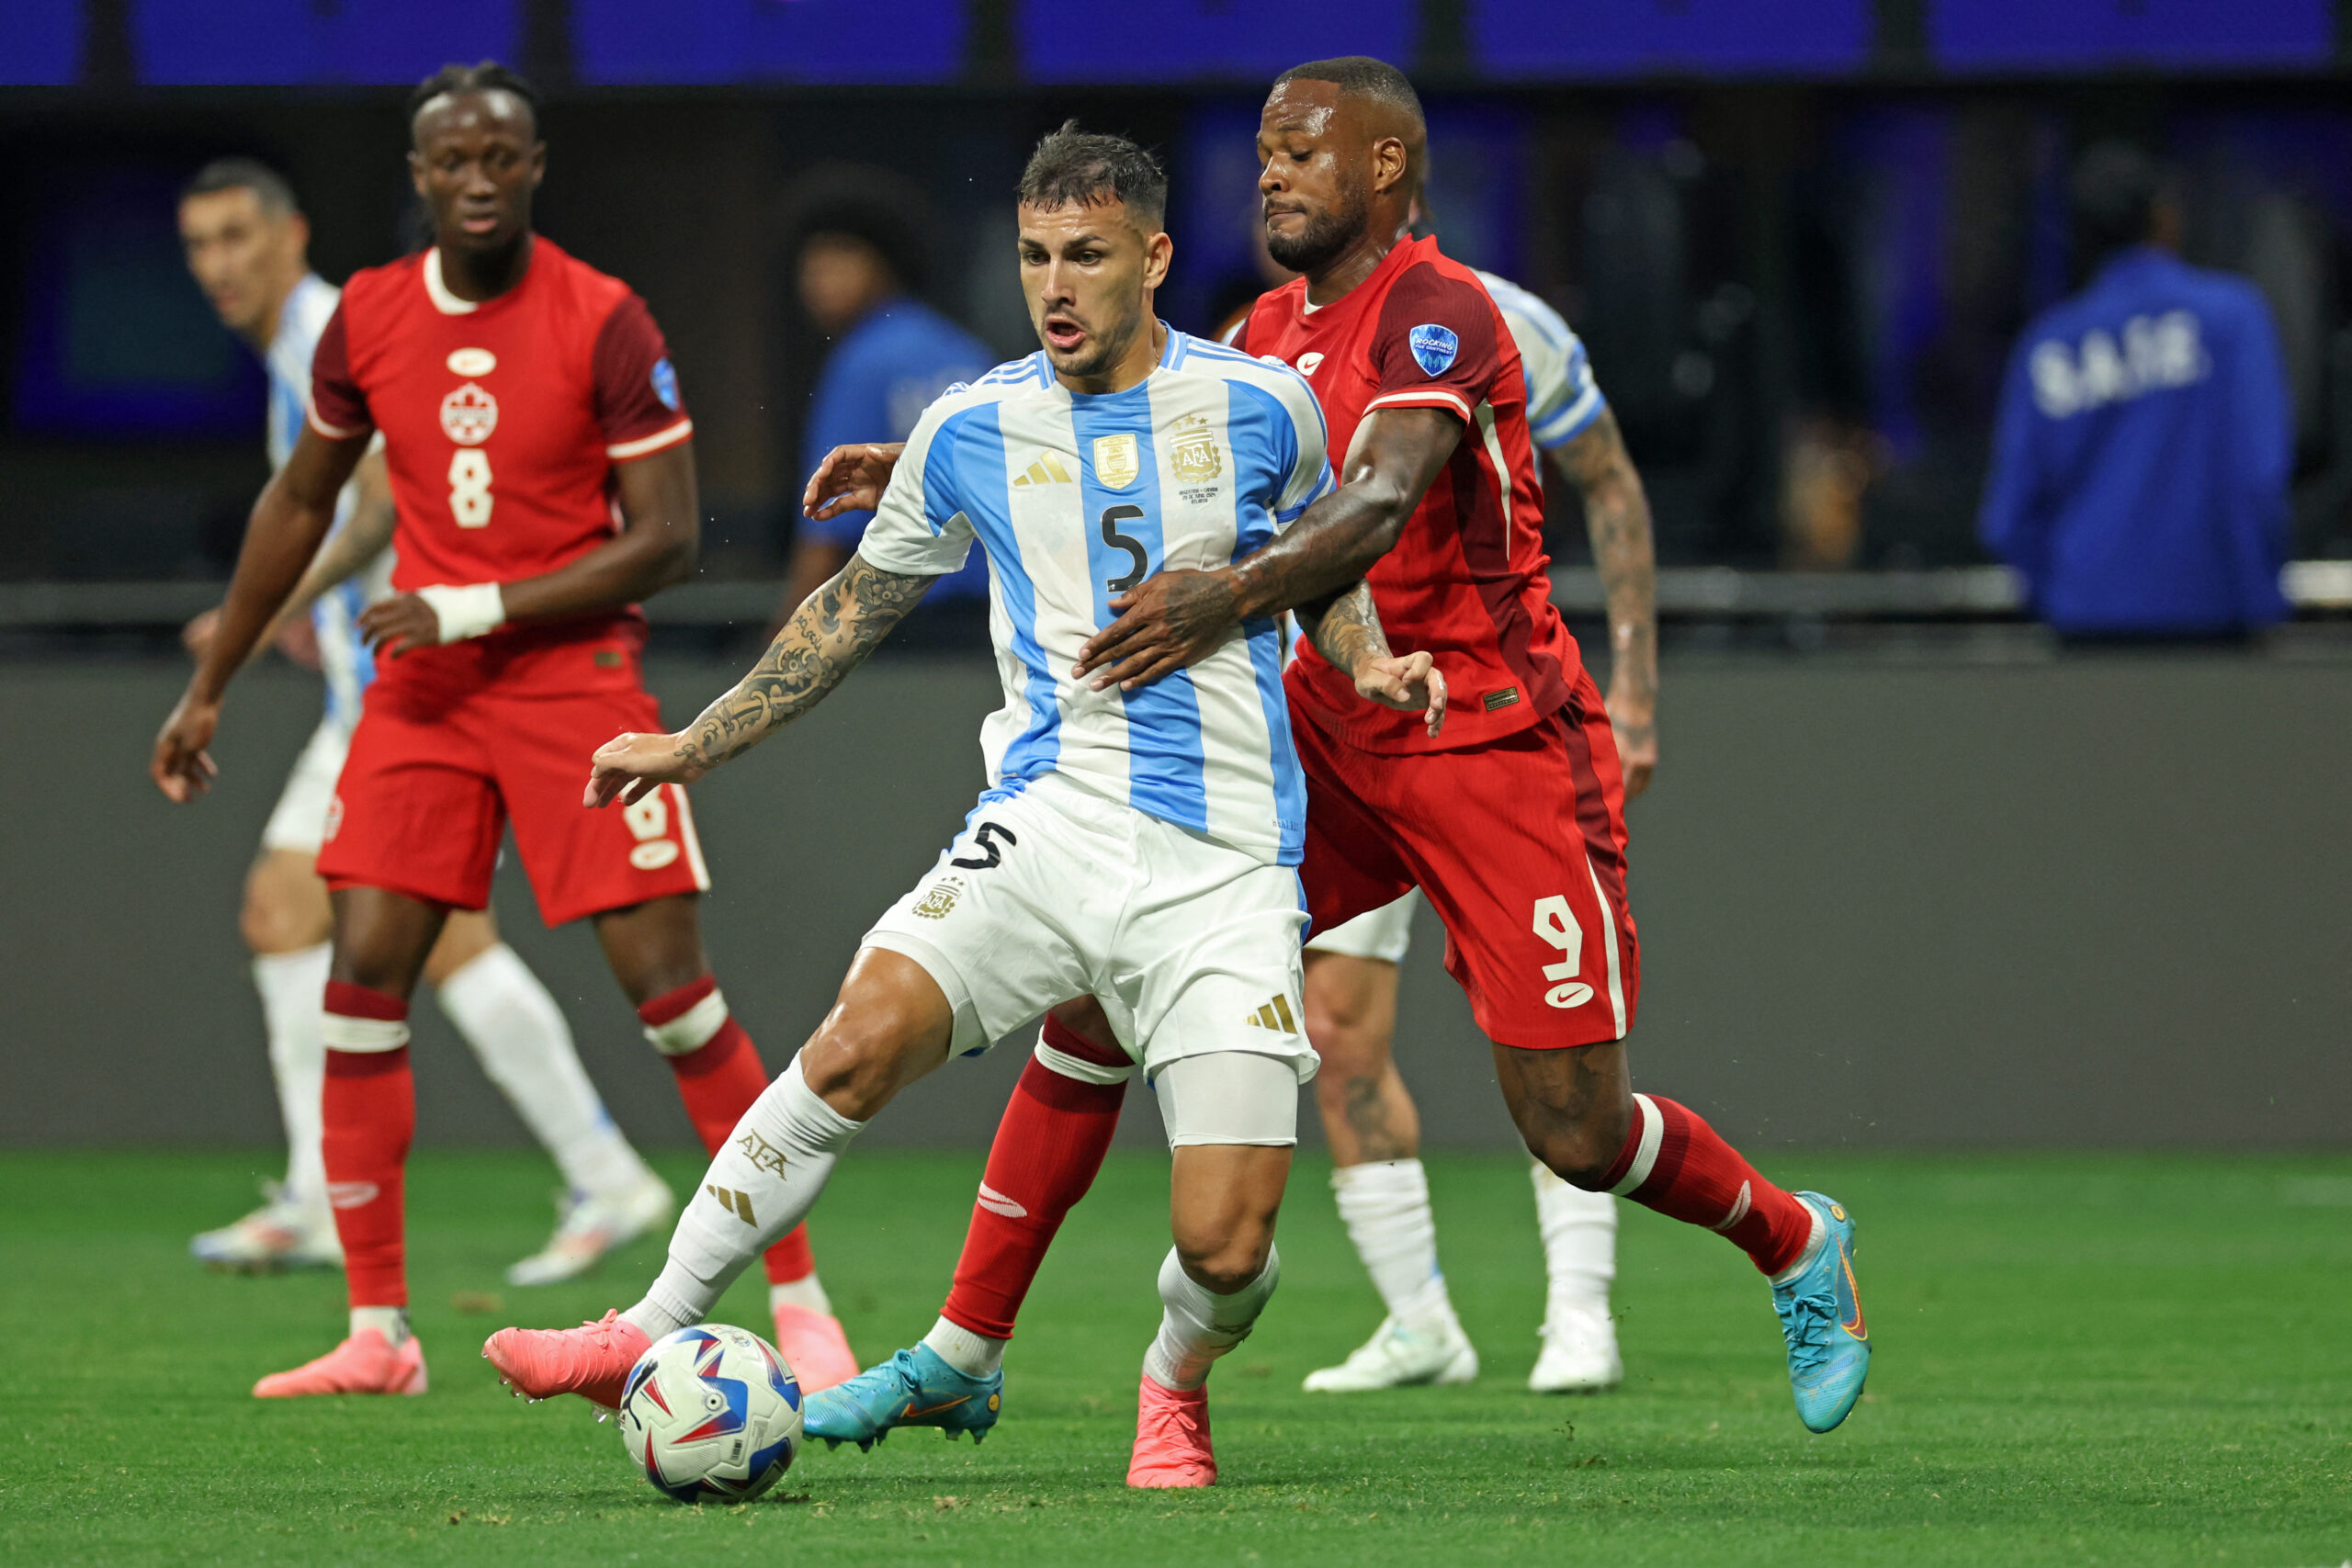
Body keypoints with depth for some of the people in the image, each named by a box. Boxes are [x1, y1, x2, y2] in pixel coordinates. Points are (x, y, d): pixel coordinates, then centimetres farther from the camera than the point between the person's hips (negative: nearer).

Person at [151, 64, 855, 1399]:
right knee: (364, 974, -5)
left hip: (574, 674, -4)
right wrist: (211, 686, 20)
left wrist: (473, 610, -17)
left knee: (665, 976, -10)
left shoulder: (605, 322, -11)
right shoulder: (367, 318, 3)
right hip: (421, 685, 4)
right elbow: (303, 501, 18)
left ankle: (800, 1300, -1)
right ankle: (377, 1333, 3)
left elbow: (667, 540, -12)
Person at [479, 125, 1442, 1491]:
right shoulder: (976, 430, 7)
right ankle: (655, 1338, -13)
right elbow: (860, 604, 21)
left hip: (1225, 865, -1)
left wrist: (1368, 663, 3)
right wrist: (696, 744, 21)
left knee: (1226, 1251, -11)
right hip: (1051, 816, 1)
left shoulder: (1259, 405, 3)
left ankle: (1177, 1383, 24)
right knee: (861, 1042, -24)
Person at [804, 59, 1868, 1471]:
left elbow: (1379, 506, -32)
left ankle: (1796, 1244, 25)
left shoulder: (1436, 312, -15)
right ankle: (965, 1348, -2)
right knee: (1099, 978, -7)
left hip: (1497, 748, -7)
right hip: (1333, 733, 7)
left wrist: (1231, 597, -49)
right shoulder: (1277, 329, 10)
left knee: (1575, 1134, -6)